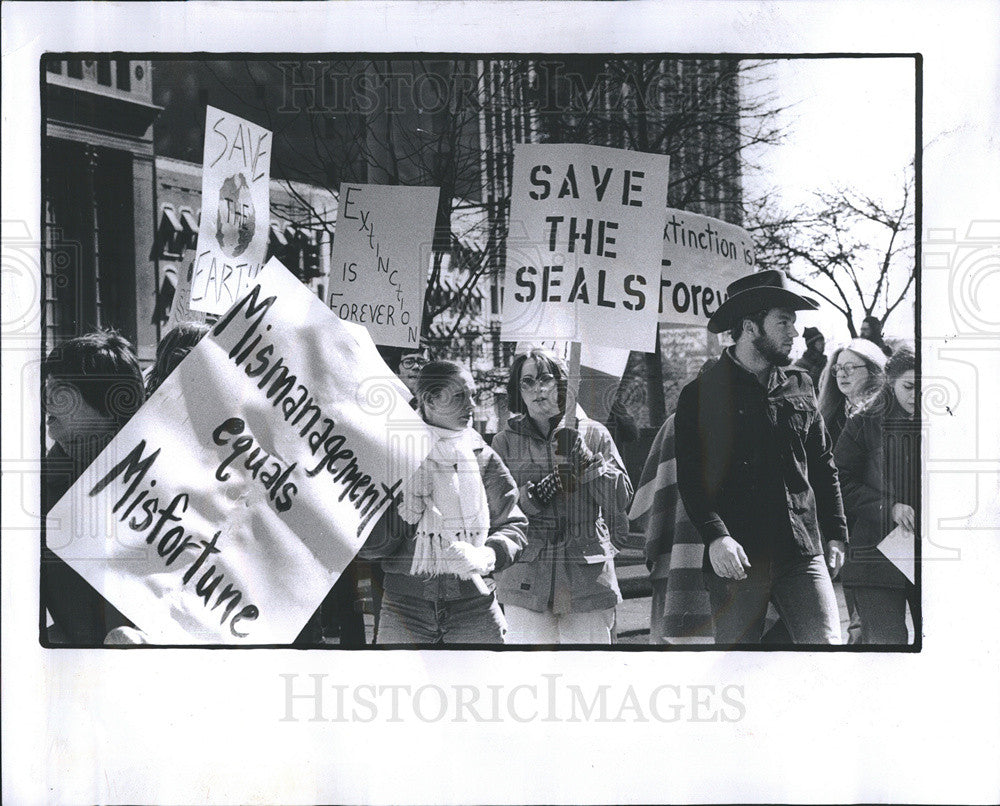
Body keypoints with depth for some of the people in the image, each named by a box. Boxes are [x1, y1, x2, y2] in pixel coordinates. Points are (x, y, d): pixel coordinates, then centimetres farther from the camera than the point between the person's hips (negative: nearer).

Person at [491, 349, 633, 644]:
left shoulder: (593, 434, 8)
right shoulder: (506, 442, 9)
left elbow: (622, 497, 2)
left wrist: (584, 458, -10)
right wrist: (546, 487, -13)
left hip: (587, 580, 0)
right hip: (527, 583, 0)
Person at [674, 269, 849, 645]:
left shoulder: (799, 386, 16)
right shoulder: (700, 394, 2)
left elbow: (823, 465, 21)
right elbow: (690, 476, -6)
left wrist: (835, 533, 16)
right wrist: (715, 536, -20)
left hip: (802, 554, 3)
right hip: (736, 558, -3)